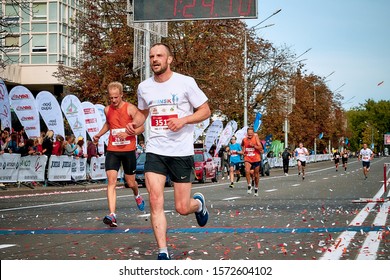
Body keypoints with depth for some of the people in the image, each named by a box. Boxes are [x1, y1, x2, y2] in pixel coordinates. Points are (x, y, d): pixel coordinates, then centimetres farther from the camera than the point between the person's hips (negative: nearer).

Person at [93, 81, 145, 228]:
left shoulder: (130, 108, -8)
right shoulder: (107, 110, 6)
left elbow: (141, 128, -6)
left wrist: (127, 133, -21)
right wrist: (99, 134, 13)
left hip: (128, 150, -2)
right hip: (112, 150, 2)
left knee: (130, 182, 11)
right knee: (111, 181, -13)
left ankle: (137, 195, 49)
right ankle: (112, 215, -20)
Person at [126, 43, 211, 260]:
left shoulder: (185, 83, -6)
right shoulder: (144, 87, 7)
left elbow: (205, 111, -2)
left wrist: (184, 120, -18)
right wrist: (135, 124, 3)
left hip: (182, 152, -3)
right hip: (155, 151, 3)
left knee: (182, 208, 1)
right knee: (156, 201, -12)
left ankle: (199, 203, 39)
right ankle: (163, 253, -5)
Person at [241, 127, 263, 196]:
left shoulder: (256, 137, -8)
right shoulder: (244, 140, 2)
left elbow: (260, 147, -14)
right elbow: (242, 145, 25)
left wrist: (253, 145, -28)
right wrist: (243, 152, 9)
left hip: (256, 159, -1)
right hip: (247, 159, 1)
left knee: (256, 174, 11)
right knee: (247, 171, -26)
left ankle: (256, 188, 31)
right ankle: (249, 185, -11)